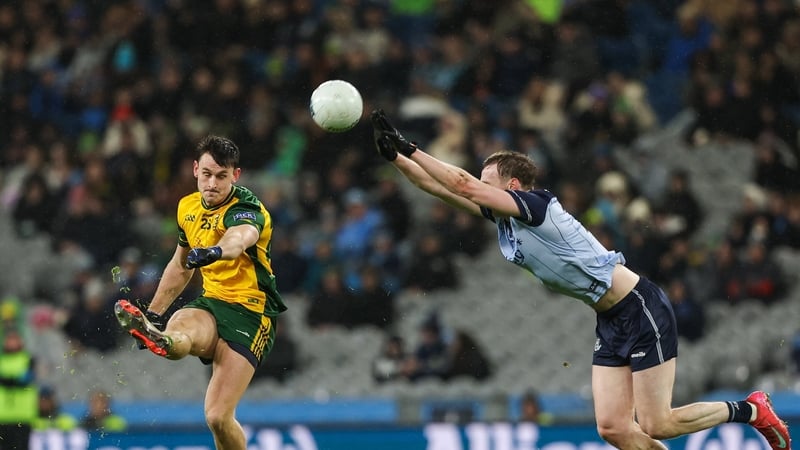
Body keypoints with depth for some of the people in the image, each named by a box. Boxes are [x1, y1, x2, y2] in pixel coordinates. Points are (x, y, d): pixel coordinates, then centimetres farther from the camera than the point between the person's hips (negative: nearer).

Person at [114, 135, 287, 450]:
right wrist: (153, 313, 25)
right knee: (178, 333, -33)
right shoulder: (188, 208, 8)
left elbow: (241, 237, -41)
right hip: (211, 303, 6)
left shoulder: (246, 208, -14)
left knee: (218, 417, -18)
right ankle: (159, 339, -66)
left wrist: (214, 252, -62)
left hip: (250, 311, -6)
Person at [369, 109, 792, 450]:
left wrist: (410, 148, -19)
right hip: (611, 322, 9)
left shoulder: (536, 204, -18)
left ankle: (750, 410, 11)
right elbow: (445, 187, 7)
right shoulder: (502, 217, 6)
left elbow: (463, 184, -25)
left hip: (641, 310, -9)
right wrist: (395, 154, -2)